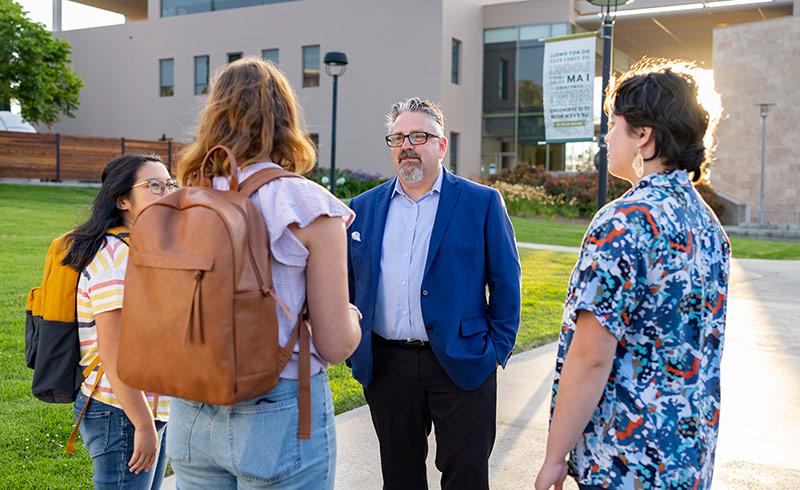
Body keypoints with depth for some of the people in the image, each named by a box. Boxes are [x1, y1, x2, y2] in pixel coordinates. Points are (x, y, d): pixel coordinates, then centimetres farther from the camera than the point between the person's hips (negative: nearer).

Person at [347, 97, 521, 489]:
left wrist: (498, 348, -4)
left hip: (461, 364, -3)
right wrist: (352, 348, 7)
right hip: (385, 365, 3)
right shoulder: (364, 207, 8)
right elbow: (349, 284, 13)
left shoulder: (481, 203, -2)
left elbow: (506, 282, 0)